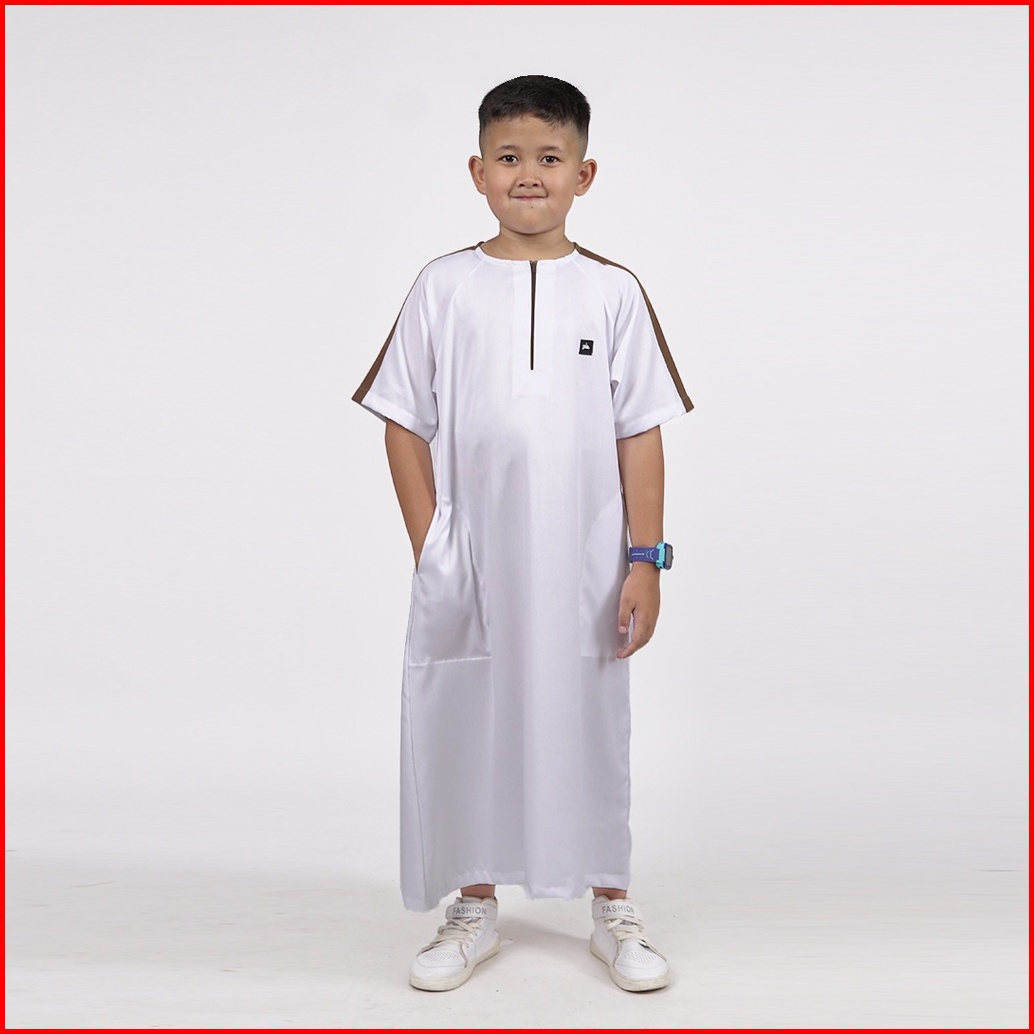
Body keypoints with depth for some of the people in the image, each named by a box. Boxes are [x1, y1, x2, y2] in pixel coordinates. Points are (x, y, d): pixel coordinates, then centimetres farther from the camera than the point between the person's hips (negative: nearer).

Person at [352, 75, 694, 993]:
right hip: (469, 564, 1)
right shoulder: (444, 288, 1)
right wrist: (429, 550, -3)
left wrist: (644, 558, -4)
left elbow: (640, 435, 0)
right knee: (464, 726, 9)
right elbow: (405, 426, 2)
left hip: (582, 564, 0)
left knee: (590, 727, 9)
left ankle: (613, 910, 26)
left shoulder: (613, 292, 1)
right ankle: (475, 909, 27)